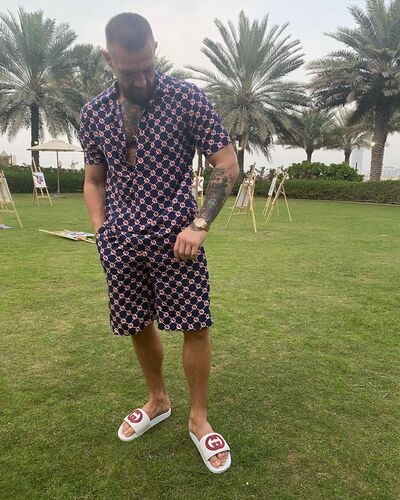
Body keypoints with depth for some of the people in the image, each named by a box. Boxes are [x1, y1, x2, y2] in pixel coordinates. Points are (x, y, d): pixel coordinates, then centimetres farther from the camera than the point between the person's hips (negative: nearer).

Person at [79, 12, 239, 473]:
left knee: (195, 327, 0)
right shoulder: (93, 113, 8)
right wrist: (101, 232, 4)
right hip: (121, 244, 4)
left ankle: (198, 419, 23)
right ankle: (157, 402, 38)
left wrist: (199, 225, -13)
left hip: (174, 238, -3)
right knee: (139, 327, 13)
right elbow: (94, 180, 16)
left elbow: (227, 166, -4)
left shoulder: (186, 98, -4)